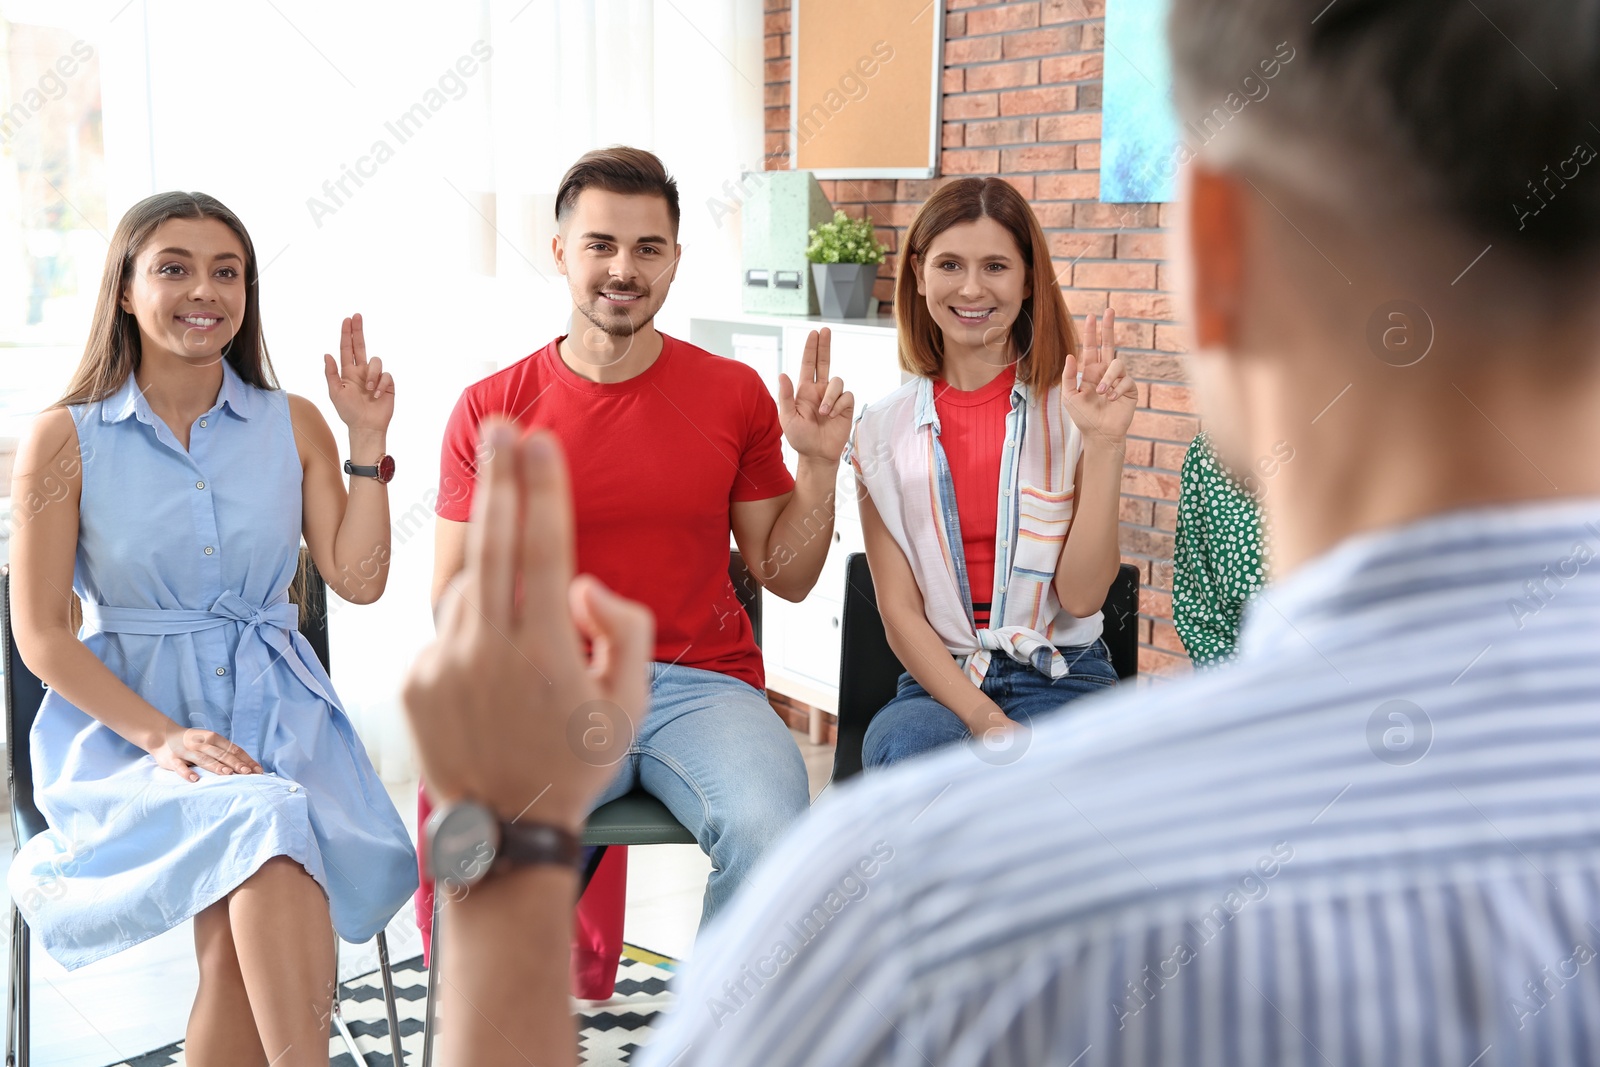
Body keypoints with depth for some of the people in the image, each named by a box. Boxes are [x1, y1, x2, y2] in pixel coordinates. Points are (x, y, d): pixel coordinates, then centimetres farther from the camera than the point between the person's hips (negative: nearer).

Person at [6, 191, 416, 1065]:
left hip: (274, 709, 2)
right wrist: (161, 737, -15)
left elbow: (357, 580, 3)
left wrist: (368, 442, -4)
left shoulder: (293, 425, 8)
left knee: (242, 923, -30)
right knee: (258, 826, -34)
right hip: (122, 720, -2)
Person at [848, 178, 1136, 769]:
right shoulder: (884, 427, 5)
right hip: (937, 682, 1)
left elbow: (1081, 596, -5)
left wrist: (1103, 444, -14)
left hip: (1062, 680, -1)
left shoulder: (1068, 408, 1)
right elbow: (900, 614, 0)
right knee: (904, 743, -34)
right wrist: (984, 719, -16)